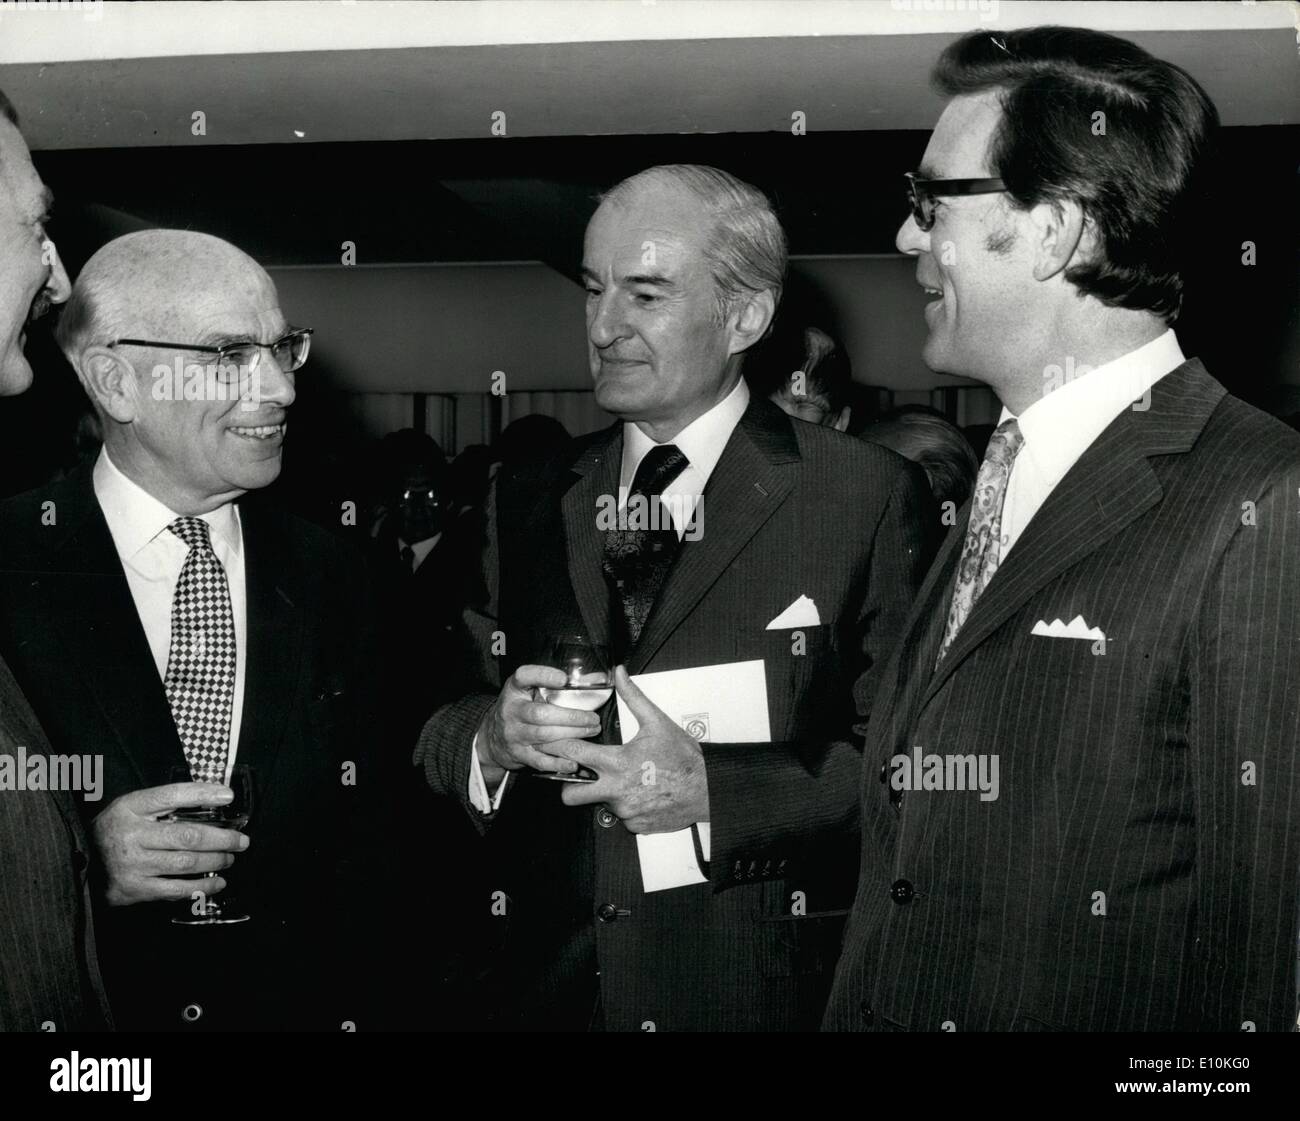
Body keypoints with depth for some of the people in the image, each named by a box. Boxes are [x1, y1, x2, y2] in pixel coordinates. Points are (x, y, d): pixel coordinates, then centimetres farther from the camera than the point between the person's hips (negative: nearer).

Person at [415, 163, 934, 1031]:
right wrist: (494, 739, -15)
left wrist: (715, 790, -21)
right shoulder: (525, 505, 6)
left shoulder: (869, 497, -8)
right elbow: (436, 732, 5)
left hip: (765, 988, -3)